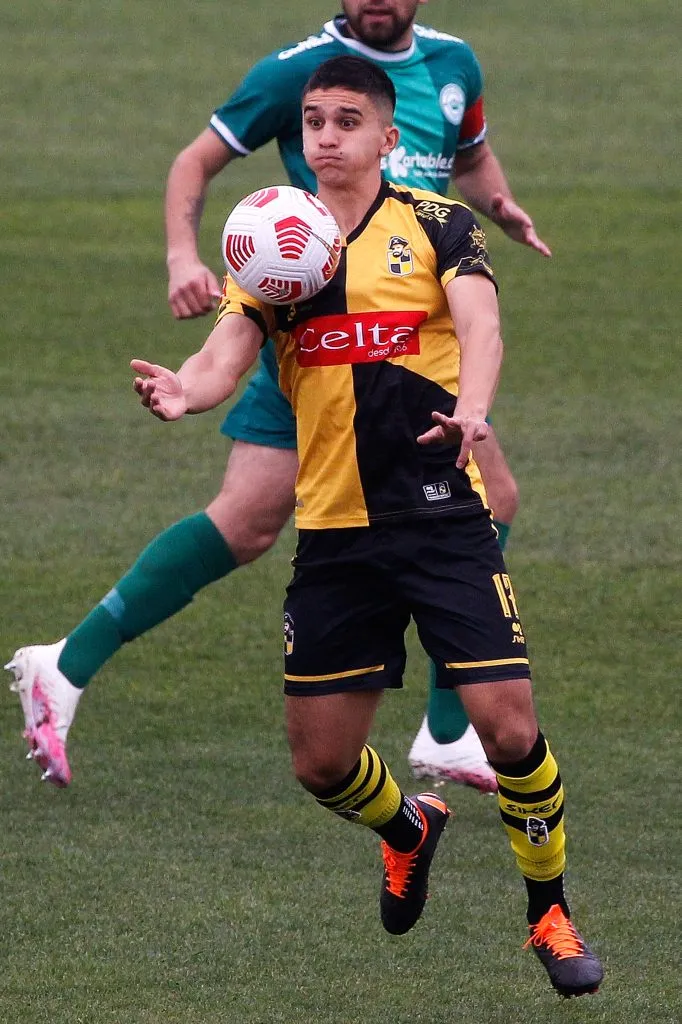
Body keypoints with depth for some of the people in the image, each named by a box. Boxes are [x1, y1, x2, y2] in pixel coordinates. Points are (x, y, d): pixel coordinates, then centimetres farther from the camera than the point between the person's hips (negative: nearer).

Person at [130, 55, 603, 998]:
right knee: (321, 760, 6)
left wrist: (472, 406, -37)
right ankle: (408, 830, 40)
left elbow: (479, 325, -15)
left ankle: (549, 910, 10)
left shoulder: (436, 226, 0)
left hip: (442, 518, -3)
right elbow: (228, 353, -2)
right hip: (333, 528, 3)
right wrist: (183, 390, -26)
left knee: (507, 729, -13)